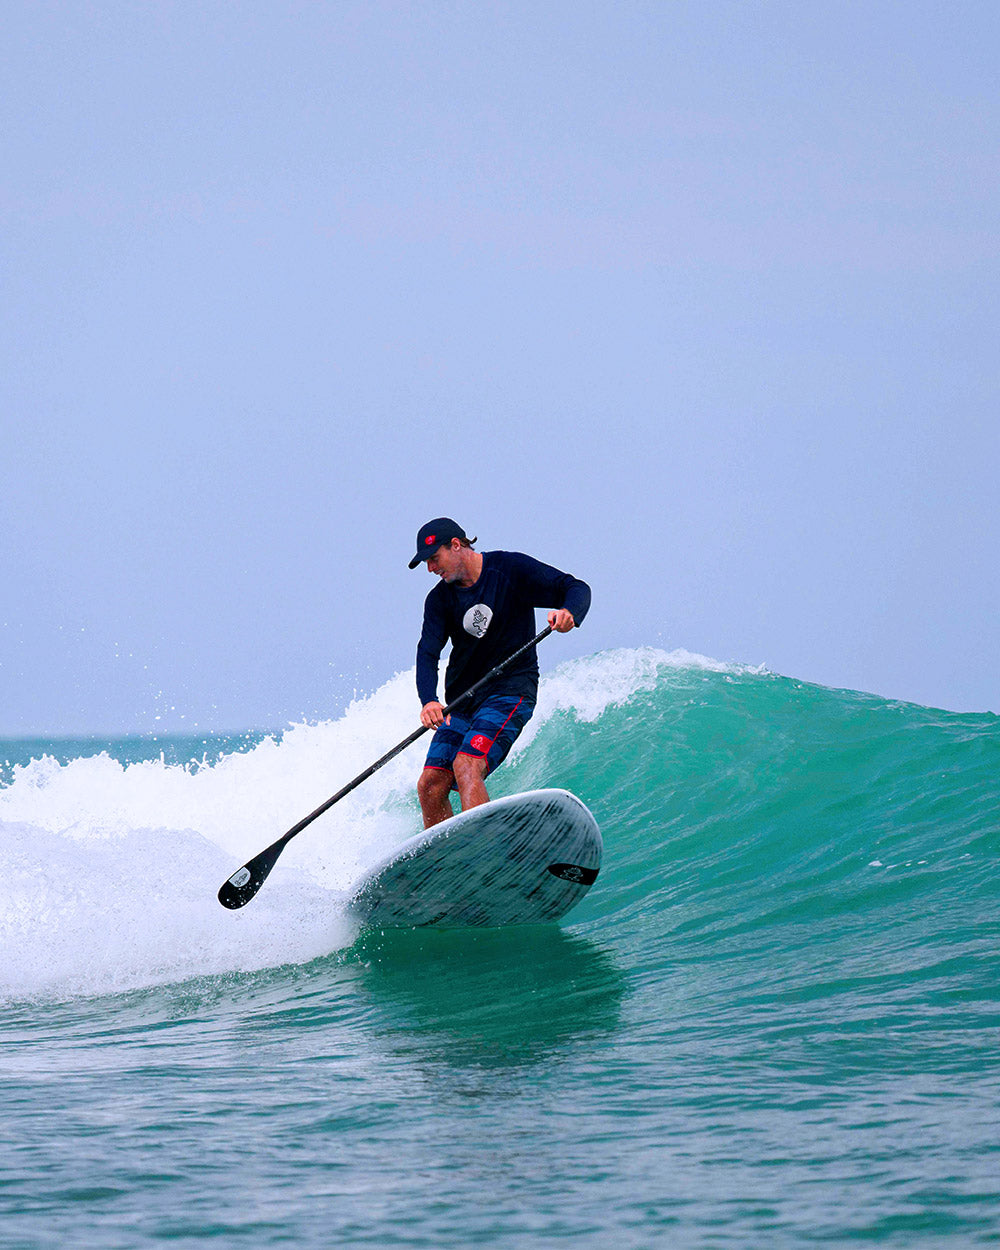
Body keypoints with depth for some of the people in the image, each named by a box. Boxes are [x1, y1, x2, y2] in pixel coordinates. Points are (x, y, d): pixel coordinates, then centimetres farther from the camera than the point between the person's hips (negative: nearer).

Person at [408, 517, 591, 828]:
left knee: (466, 767, -28)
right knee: (431, 785, -6)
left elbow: (577, 589, -9)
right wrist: (429, 701, -29)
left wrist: (568, 613, -35)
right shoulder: (440, 599, 4)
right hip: (463, 703, 6)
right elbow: (428, 653, -9)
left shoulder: (510, 569, -7)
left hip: (510, 694, -6)